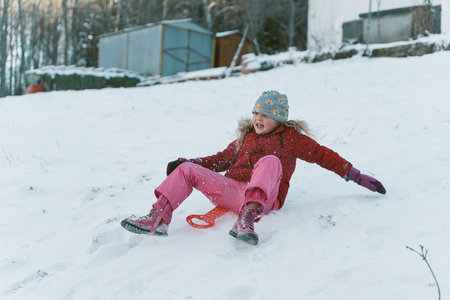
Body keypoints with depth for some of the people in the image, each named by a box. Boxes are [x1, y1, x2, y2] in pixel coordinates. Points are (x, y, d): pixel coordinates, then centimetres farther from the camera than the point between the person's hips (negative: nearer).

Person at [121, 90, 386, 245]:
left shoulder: (291, 138, 13)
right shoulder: (246, 136, 26)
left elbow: (324, 155, 11)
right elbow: (223, 159, 32)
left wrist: (357, 176, 6)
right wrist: (192, 162, 19)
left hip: (263, 196, -5)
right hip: (230, 189, 5)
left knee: (271, 161, -35)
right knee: (187, 170, -9)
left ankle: (247, 219, -54)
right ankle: (158, 218, -23)